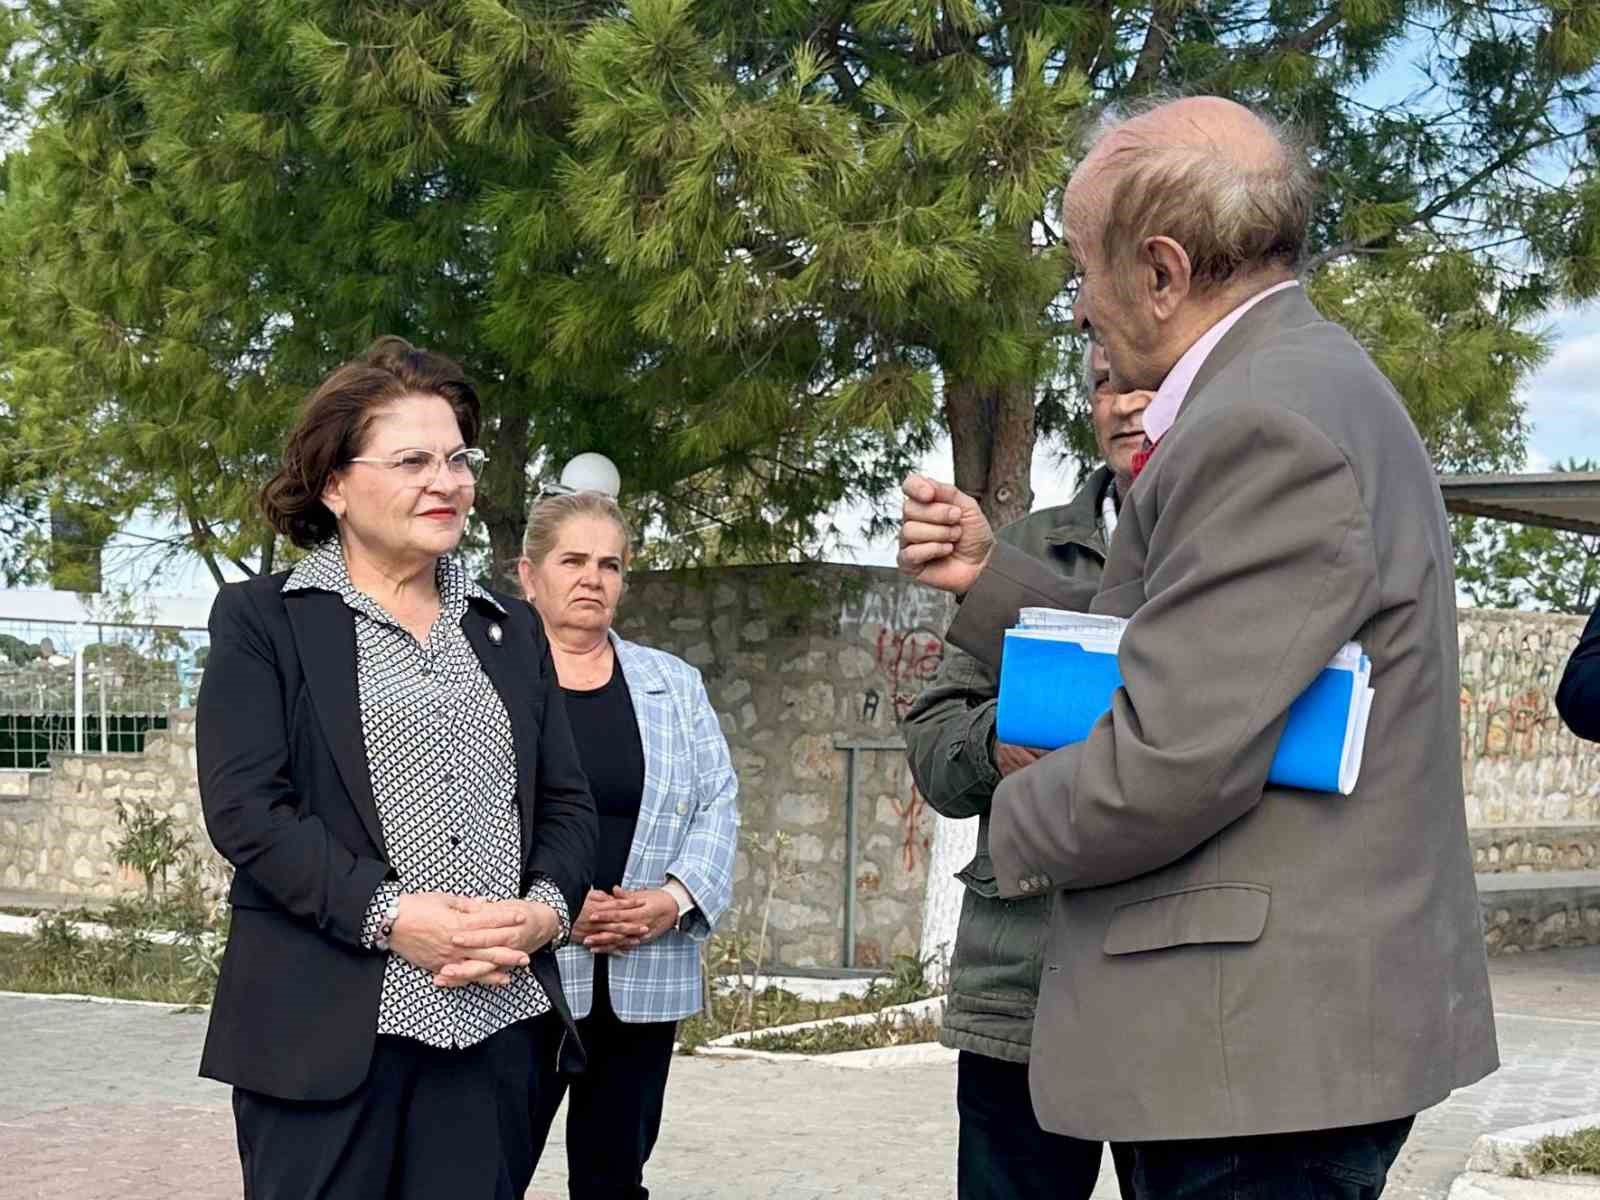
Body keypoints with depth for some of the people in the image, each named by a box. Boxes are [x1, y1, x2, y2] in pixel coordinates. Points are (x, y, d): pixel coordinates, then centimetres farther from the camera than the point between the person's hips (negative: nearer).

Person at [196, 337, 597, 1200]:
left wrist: (547, 908, -5)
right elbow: (244, 805, -7)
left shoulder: (510, 630, 19)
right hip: (329, 1026, -4)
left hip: (498, 1023, 4)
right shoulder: (262, 619, 4)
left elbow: (566, 803, 16)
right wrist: (387, 915, -17)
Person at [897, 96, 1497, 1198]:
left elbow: (1172, 759, -24)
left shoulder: (1267, 424, -19)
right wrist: (990, 572, 10)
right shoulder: (1304, 385, 14)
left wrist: (1025, 825, -6)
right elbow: (1160, 671, 15)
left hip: (1264, 1042, -10)